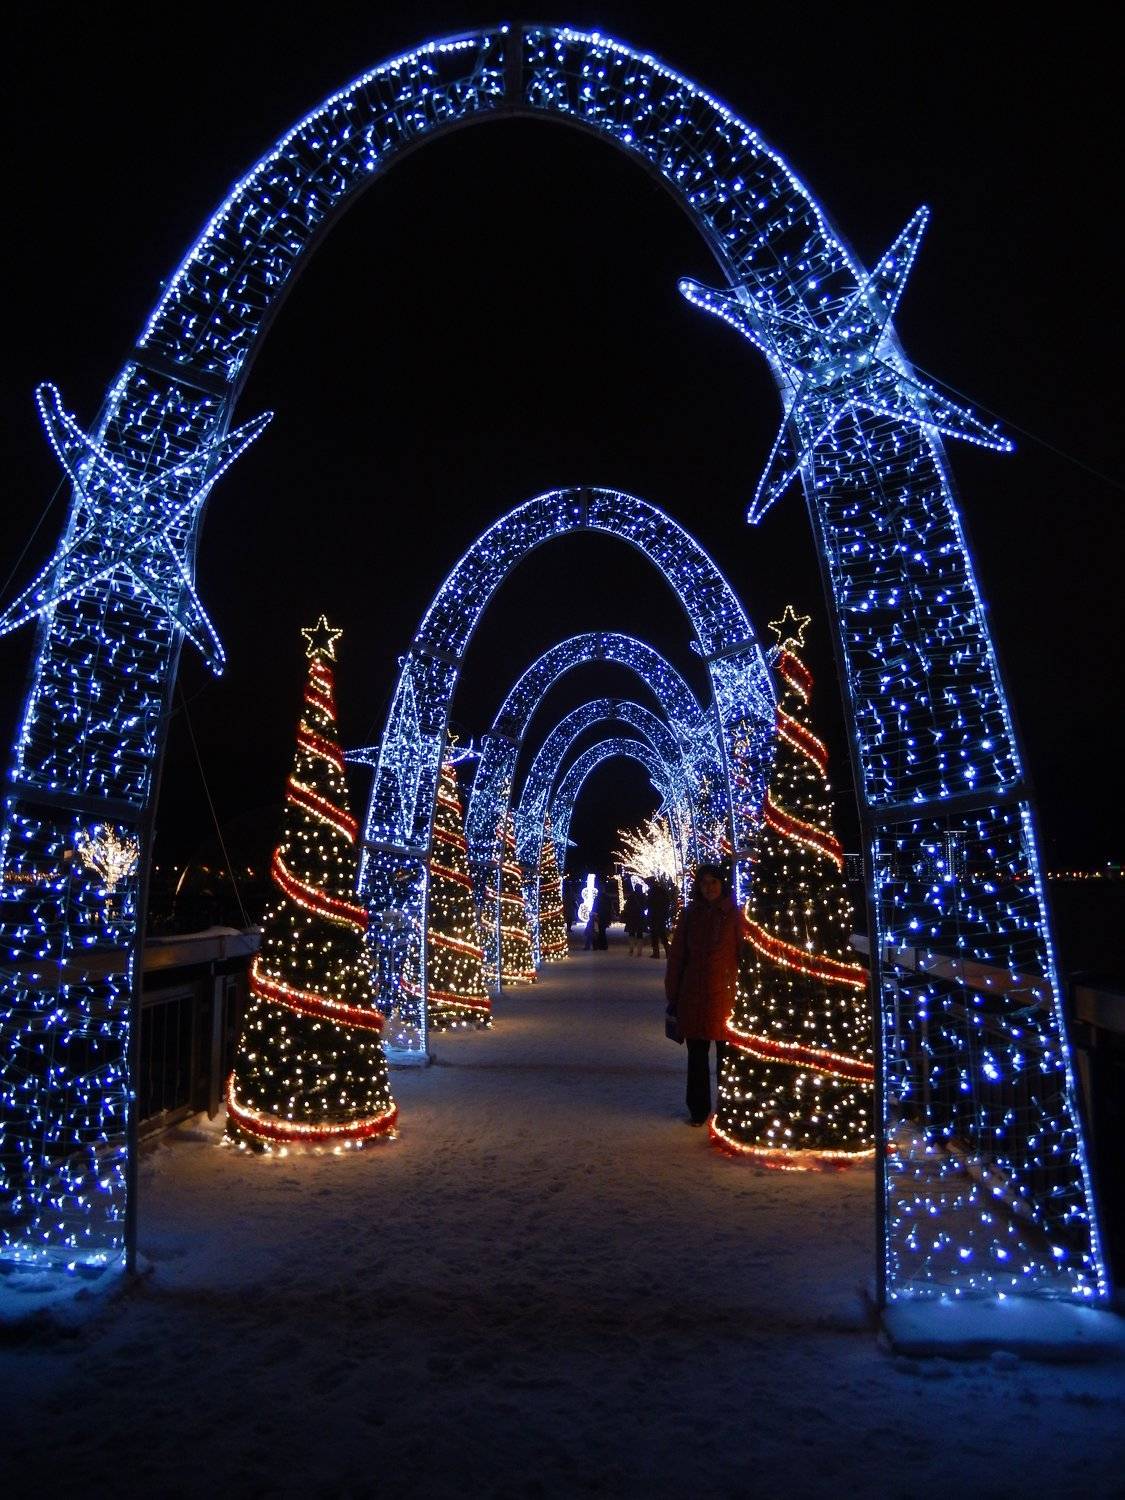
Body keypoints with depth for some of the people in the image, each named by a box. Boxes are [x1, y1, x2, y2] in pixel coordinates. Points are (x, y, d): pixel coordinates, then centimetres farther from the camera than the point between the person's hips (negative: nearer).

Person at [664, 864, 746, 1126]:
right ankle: (698, 1109, 26)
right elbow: (676, 956, 4)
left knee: (726, 1053, 8)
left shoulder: (734, 915, -3)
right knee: (696, 1053, 12)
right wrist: (673, 995, 3)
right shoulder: (689, 914, 2)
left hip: (725, 994, -2)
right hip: (693, 994, 2)